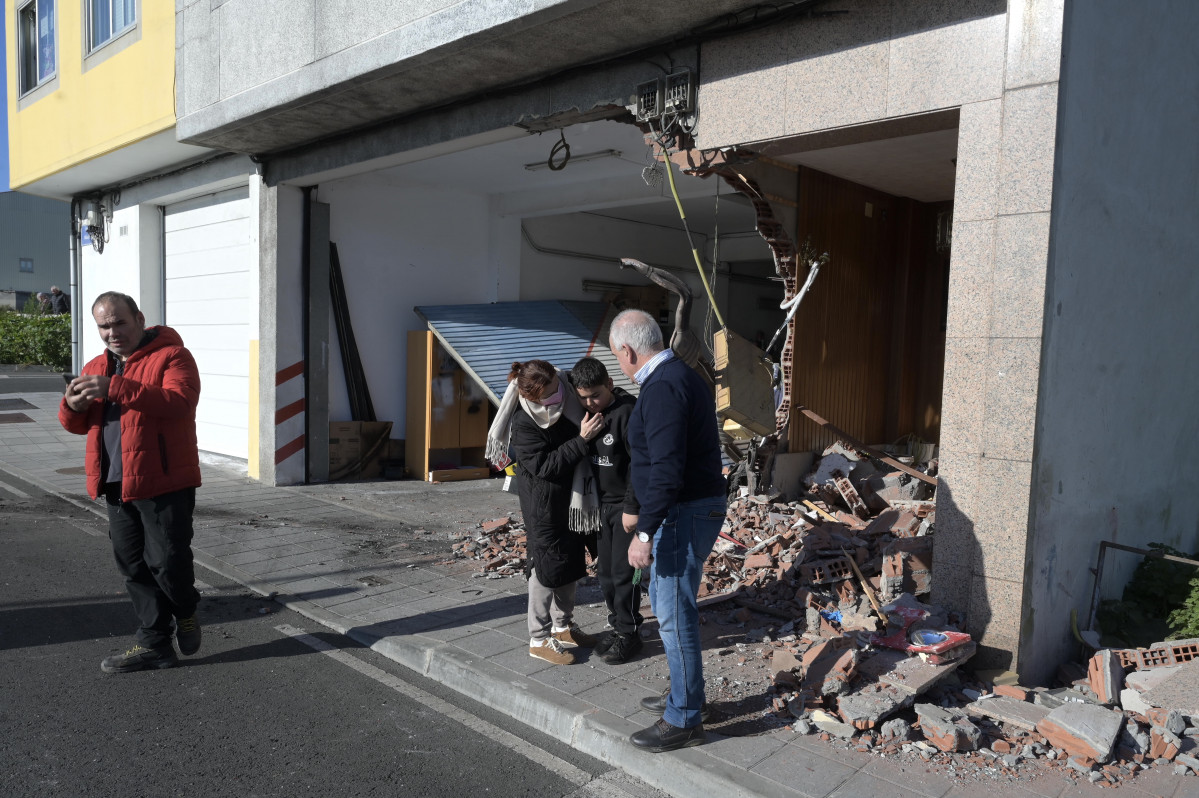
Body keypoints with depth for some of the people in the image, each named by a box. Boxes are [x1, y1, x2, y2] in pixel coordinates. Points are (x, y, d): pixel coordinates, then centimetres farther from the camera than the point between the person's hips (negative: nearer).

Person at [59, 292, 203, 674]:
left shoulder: (172, 355, -7)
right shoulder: (96, 367, 16)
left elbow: (179, 401, -25)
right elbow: (77, 425, 16)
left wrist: (115, 388, -31)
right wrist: (73, 406, -8)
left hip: (164, 482, -7)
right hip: (117, 484, 7)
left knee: (166, 560, -4)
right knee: (133, 566, 11)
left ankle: (185, 610, 27)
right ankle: (154, 643, 22)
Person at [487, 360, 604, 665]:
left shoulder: (565, 397, -5)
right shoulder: (524, 424, -25)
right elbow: (545, 467, -27)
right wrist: (582, 440, -30)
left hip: (571, 500, 8)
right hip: (544, 505, -7)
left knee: (571, 562, 17)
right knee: (547, 566, -1)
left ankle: (563, 626, 34)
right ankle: (539, 639, 15)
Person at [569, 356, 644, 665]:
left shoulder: (627, 411, -18)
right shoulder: (588, 413, 6)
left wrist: (632, 507, -18)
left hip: (626, 505, -7)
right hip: (602, 504, 7)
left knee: (623, 572, -1)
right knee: (605, 571, 13)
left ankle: (628, 634, 14)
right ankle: (617, 625, 28)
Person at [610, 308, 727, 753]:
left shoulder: (662, 388, -20)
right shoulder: (681, 376, 14)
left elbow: (666, 468, -27)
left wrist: (645, 532, -25)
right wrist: (640, 514, 28)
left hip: (683, 515, -11)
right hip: (694, 507, 11)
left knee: (674, 615, -1)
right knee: (664, 600, 21)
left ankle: (684, 720, 12)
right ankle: (683, 695, 35)